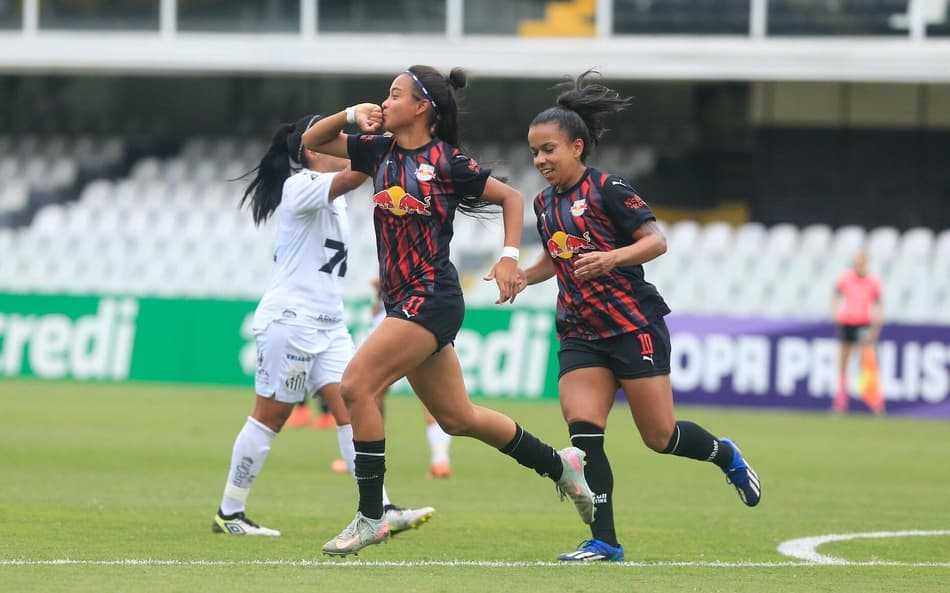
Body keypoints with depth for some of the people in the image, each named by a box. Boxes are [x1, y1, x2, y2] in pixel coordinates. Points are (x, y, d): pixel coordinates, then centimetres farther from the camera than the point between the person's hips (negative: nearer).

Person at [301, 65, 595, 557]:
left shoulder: (446, 162, -9)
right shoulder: (381, 151, 9)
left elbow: (511, 198, 1)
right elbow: (312, 141, 16)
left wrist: (510, 257, -10)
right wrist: (351, 114, 0)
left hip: (432, 298, -8)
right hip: (403, 299, 8)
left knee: (356, 384, -19)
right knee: (457, 418, 14)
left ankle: (371, 516, -15)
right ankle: (559, 465, 31)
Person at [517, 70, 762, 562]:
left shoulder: (607, 189, -11)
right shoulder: (545, 204, 11)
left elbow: (656, 241, -14)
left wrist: (609, 258, -28)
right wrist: (521, 276, 10)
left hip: (633, 326, -6)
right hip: (581, 335, 6)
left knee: (660, 438, 0)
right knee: (582, 429, -13)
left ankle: (727, 457, 32)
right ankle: (604, 541, -11)